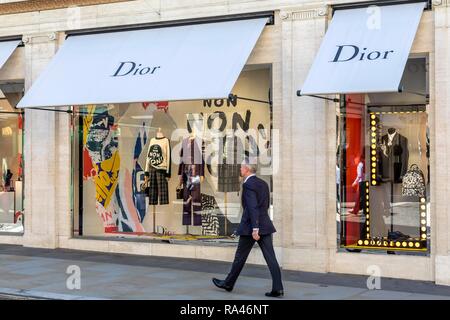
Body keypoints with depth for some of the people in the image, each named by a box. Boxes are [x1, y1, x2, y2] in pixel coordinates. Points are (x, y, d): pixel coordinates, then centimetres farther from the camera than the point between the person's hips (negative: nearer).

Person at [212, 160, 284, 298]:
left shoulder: (248, 184, -12)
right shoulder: (263, 183, 13)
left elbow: (253, 207, -20)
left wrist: (255, 229, -22)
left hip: (250, 227, -7)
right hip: (265, 225, 7)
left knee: (240, 257, 7)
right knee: (270, 257, 1)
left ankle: (228, 284, 22)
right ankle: (277, 288, -5)